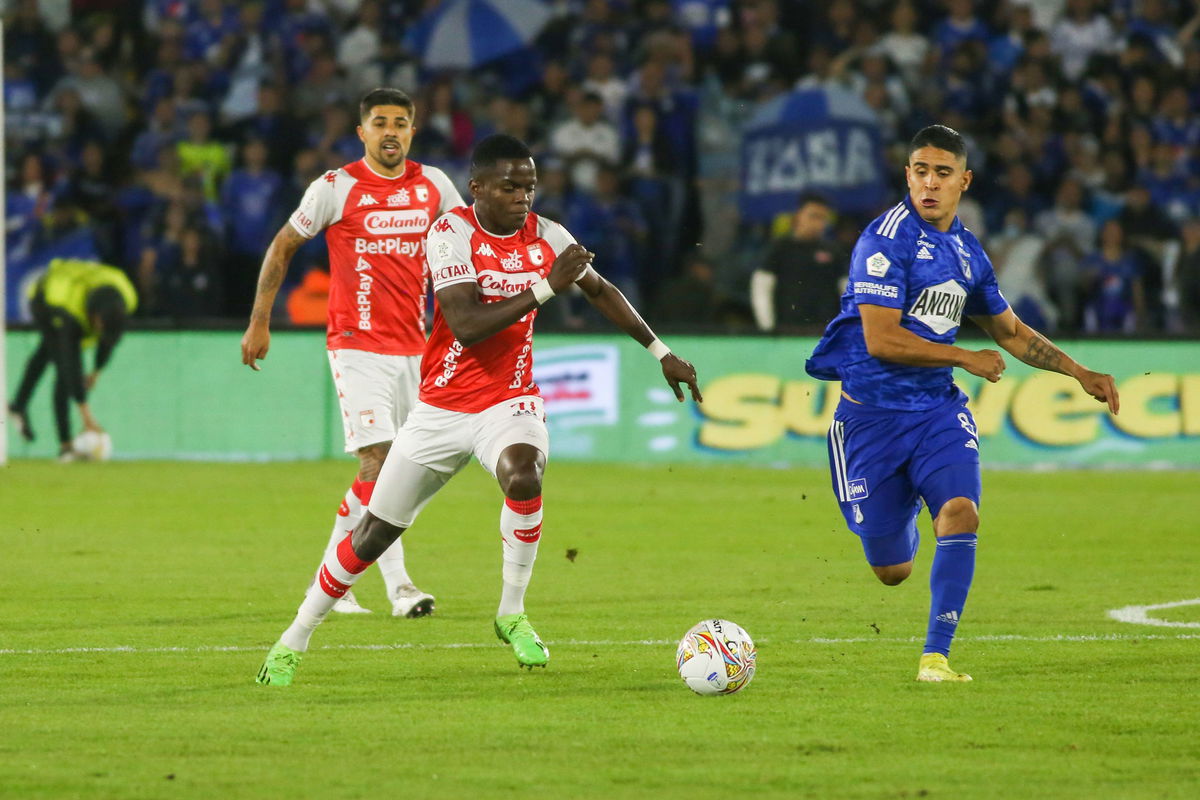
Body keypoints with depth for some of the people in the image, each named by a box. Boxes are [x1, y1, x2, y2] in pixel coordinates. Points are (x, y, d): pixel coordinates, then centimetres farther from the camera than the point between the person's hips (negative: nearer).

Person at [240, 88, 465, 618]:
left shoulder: (432, 185, 5)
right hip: (356, 345, -5)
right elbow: (282, 247, 4)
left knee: (387, 474, 7)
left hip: (413, 348, 5)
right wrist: (259, 322, 1)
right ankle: (397, 585, -16)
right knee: (377, 462, -16)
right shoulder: (336, 187, -5)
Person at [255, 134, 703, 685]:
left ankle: (512, 614, -14)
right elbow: (467, 327, -27)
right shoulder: (450, 233, -16)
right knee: (375, 532, 5)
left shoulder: (545, 237, -3)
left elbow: (600, 291, 16)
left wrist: (660, 352, 17)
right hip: (441, 406, -1)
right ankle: (294, 641, 22)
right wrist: (545, 288, -31)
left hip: (509, 401, 1)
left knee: (523, 476, -33)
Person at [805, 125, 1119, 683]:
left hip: (938, 408, 5)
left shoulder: (967, 252, 9)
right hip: (871, 411, -5)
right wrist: (966, 358, -11)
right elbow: (881, 340, -19)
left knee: (961, 513, -24)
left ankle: (936, 656, -16)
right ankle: (905, 511, 43)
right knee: (892, 572, 3)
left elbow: (1011, 332, 24)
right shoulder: (887, 239, -13)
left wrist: (1080, 374, 17)